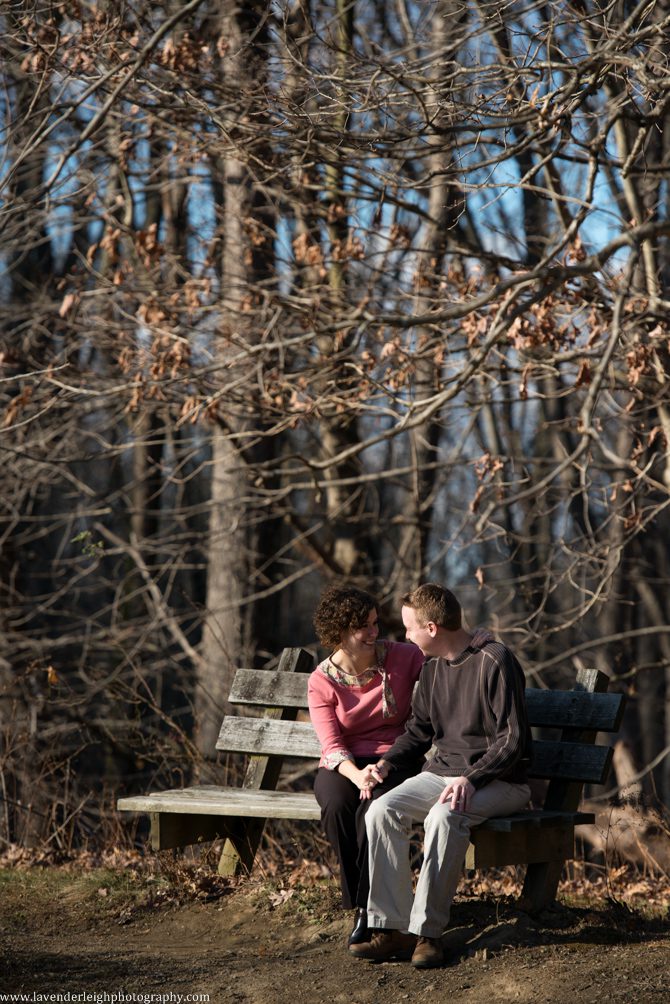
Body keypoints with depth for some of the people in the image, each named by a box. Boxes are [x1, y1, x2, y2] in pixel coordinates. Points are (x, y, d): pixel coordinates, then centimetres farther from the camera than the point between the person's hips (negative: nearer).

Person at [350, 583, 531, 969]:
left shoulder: (494, 662, -12)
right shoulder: (434, 668, 12)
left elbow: (513, 740, -15)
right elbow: (419, 730, 23)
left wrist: (471, 779, -26)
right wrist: (388, 762, 4)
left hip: (498, 781, -7)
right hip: (442, 773, 7)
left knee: (445, 816, -36)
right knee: (383, 811, -20)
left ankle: (427, 933, -29)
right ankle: (391, 927, -21)